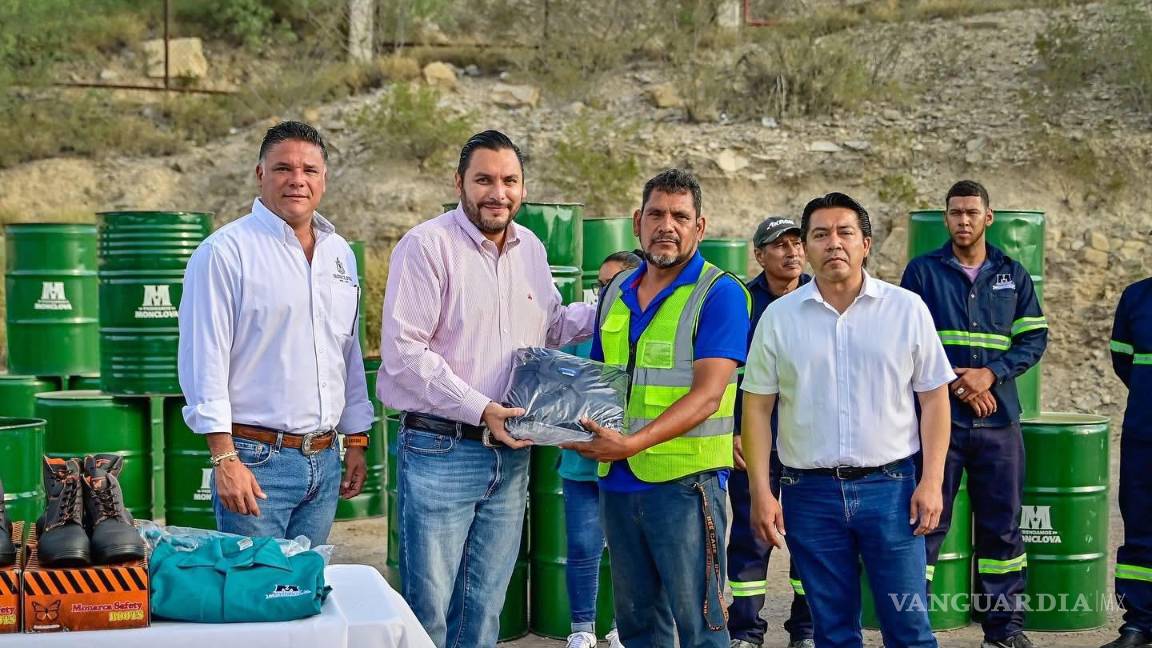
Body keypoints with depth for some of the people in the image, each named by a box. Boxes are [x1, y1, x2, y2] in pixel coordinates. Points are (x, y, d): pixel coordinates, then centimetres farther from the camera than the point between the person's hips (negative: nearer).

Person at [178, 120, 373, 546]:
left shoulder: (339, 253, 13)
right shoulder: (225, 251, -8)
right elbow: (204, 361, -12)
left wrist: (356, 441, 16)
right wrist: (225, 458, -17)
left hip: (325, 461, 6)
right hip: (257, 459, -6)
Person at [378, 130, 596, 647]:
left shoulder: (531, 249, 10)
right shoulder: (426, 245, -12)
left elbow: (550, 326, 24)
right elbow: (403, 352, -18)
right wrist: (480, 410, -20)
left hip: (510, 453, 6)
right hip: (440, 452, -6)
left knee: (485, 604, 16)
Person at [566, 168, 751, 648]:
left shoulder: (719, 293, -8)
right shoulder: (617, 292, 12)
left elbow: (708, 394, -17)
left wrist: (634, 442, -27)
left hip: (685, 481, -6)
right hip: (617, 481, 6)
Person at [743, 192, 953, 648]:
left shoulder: (907, 309, 1)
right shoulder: (779, 317, 3)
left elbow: (934, 397, 3)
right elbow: (757, 407, 4)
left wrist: (931, 481, -4)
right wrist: (761, 492, -2)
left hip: (890, 486, -1)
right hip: (811, 491, 1)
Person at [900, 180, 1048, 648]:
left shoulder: (1013, 275, 10)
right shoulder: (923, 271, 4)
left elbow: (1034, 340, 5)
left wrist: (989, 374, -11)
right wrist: (955, 385, -11)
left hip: (998, 417, 2)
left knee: (1002, 523, 7)